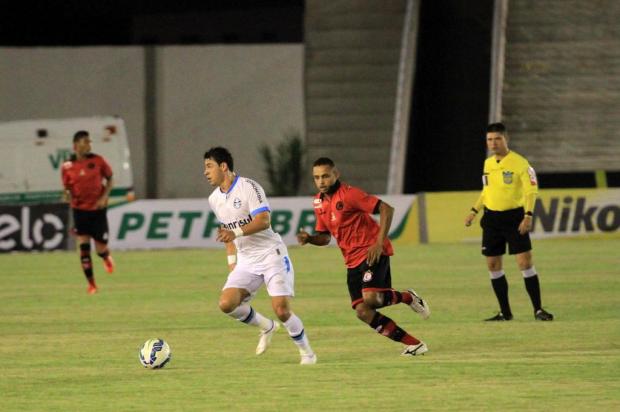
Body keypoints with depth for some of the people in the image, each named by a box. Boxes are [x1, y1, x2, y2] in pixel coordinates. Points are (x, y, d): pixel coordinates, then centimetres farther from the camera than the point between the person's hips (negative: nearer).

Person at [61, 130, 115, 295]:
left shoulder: (98, 161, -5)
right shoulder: (67, 167, -5)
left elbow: (110, 179, 7)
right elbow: (66, 187, 7)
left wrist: (104, 196, -8)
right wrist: (67, 195, -16)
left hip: (98, 209, 0)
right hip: (80, 210, 0)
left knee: (101, 249, 3)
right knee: (83, 246, -8)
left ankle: (106, 257, 42)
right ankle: (91, 284, 1)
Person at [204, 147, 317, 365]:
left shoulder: (248, 187, -14)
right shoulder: (214, 199, 10)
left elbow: (263, 220, -25)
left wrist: (236, 233, -36)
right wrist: (232, 260, 17)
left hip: (270, 254, -7)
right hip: (246, 261, 7)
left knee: (282, 310, -14)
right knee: (226, 303, -14)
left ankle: (306, 352, 9)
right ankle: (266, 327, 13)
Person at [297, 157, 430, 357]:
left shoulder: (349, 194, -13)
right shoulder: (319, 203, 11)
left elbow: (386, 209, -16)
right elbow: (325, 237, 20)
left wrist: (379, 243, -22)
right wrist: (308, 238, -3)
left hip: (372, 252, -8)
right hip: (353, 261, 8)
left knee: (370, 298, -28)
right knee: (362, 311, -3)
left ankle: (408, 297, 1)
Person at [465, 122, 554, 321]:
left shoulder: (520, 163, -9)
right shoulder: (488, 163, 10)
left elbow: (531, 191, -12)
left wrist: (528, 216, -23)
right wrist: (474, 211, 17)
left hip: (514, 217, -6)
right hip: (491, 219, 6)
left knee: (525, 262, -10)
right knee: (493, 266, 5)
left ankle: (538, 309, -5)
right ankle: (505, 312, 14)